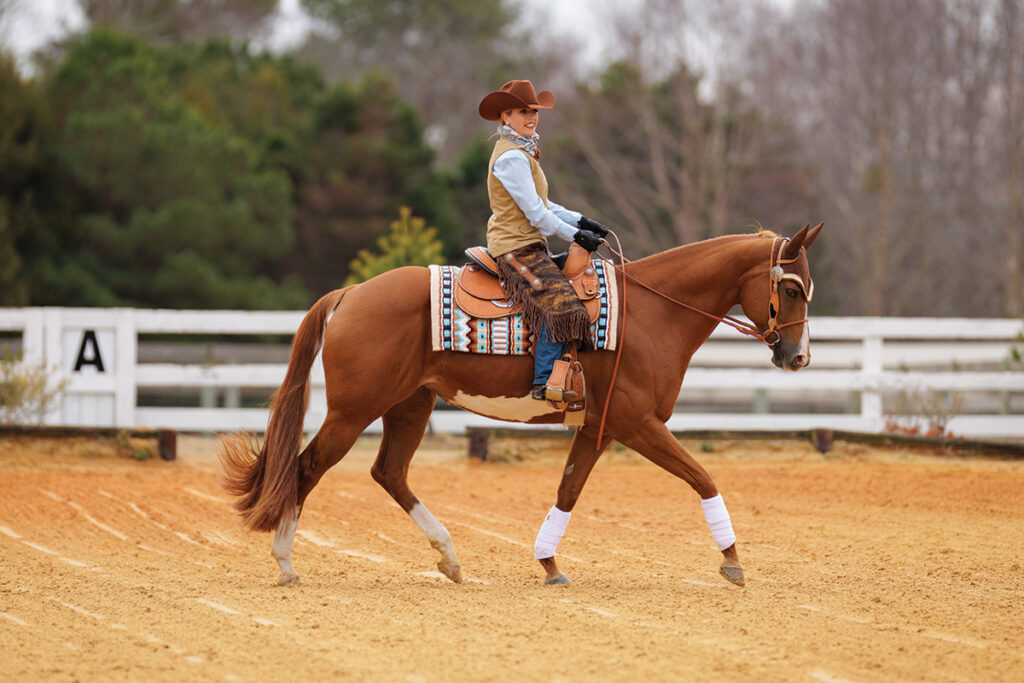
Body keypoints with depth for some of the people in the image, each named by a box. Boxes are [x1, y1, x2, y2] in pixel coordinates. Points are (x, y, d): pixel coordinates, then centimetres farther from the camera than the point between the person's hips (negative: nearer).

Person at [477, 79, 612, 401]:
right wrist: (574, 235, -9)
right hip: (516, 247, -11)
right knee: (559, 302, -24)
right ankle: (545, 382, -27)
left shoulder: (521, 152, 18)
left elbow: (541, 204, 23)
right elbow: (535, 213, -18)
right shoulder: (512, 157, -16)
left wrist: (580, 221, 14)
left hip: (527, 245, 11)